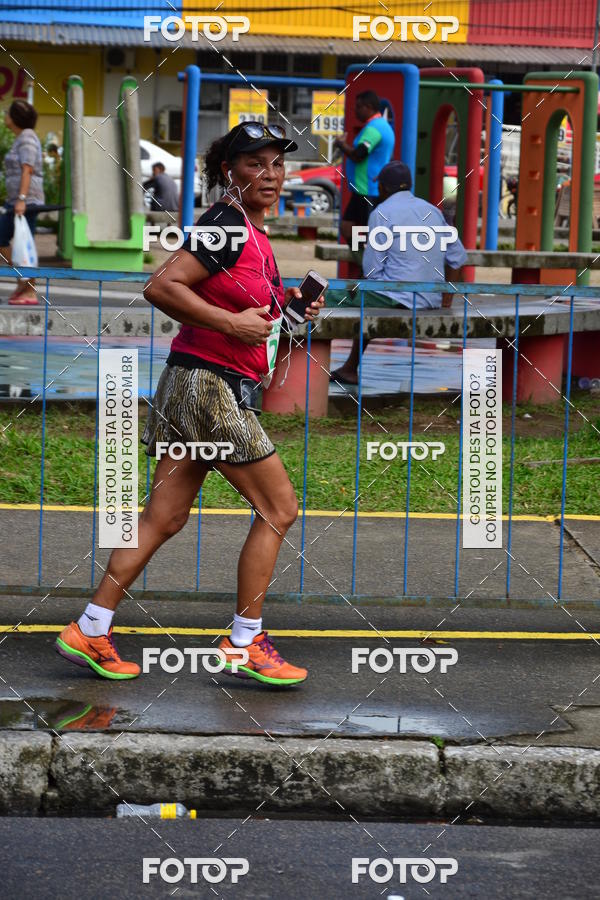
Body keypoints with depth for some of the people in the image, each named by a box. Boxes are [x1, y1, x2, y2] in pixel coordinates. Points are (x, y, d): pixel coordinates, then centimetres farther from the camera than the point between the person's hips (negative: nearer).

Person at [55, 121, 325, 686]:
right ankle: (244, 644, 5)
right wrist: (232, 323, -20)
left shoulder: (253, 233, 15)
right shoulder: (227, 224, -14)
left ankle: (90, 631, 12)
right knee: (278, 510, -2)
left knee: (163, 518, 9)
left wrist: (285, 302, 13)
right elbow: (161, 287, -21)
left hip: (191, 385, 9)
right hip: (209, 382, -9)